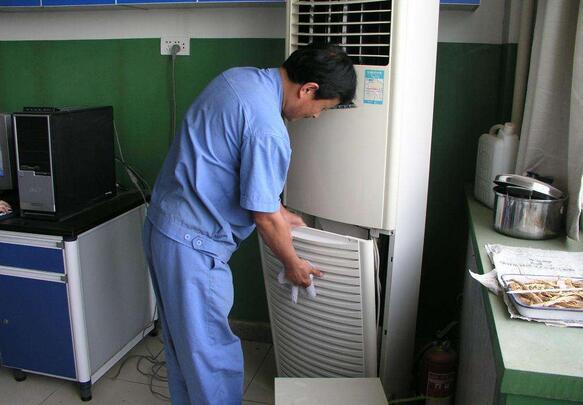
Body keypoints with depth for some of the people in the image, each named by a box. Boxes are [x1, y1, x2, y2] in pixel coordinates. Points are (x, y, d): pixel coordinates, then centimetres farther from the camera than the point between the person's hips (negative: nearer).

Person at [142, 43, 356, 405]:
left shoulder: (239, 77, 5)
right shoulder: (268, 129, -25)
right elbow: (264, 217, -18)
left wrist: (280, 212, 19)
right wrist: (293, 264, 0)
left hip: (163, 223, 10)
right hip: (193, 244, -10)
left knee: (182, 341, 23)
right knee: (213, 355, 6)